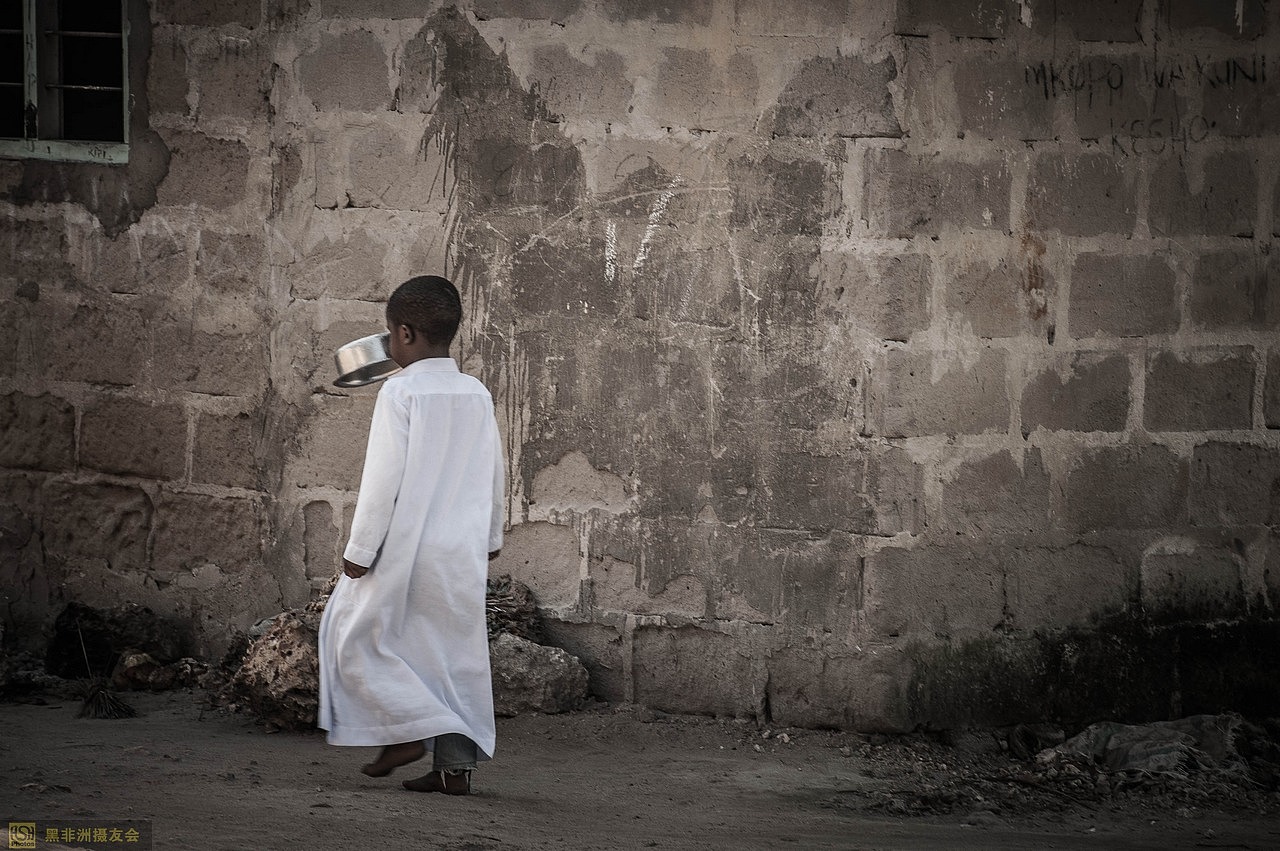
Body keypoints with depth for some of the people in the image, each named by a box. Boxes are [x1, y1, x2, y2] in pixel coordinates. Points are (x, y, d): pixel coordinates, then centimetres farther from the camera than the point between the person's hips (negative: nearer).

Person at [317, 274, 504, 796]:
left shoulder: (401, 392, -13)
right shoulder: (477, 395, 5)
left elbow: (384, 478, -15)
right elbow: (493, 473, 12)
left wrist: (360, 549, -10)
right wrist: (490, 535, 26)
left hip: (406, 545, -6)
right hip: (463, 552, 6)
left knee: (357, 631, 10)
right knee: (456, 650, 10)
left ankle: (406, 731, -1)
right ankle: (456, 762, 7)